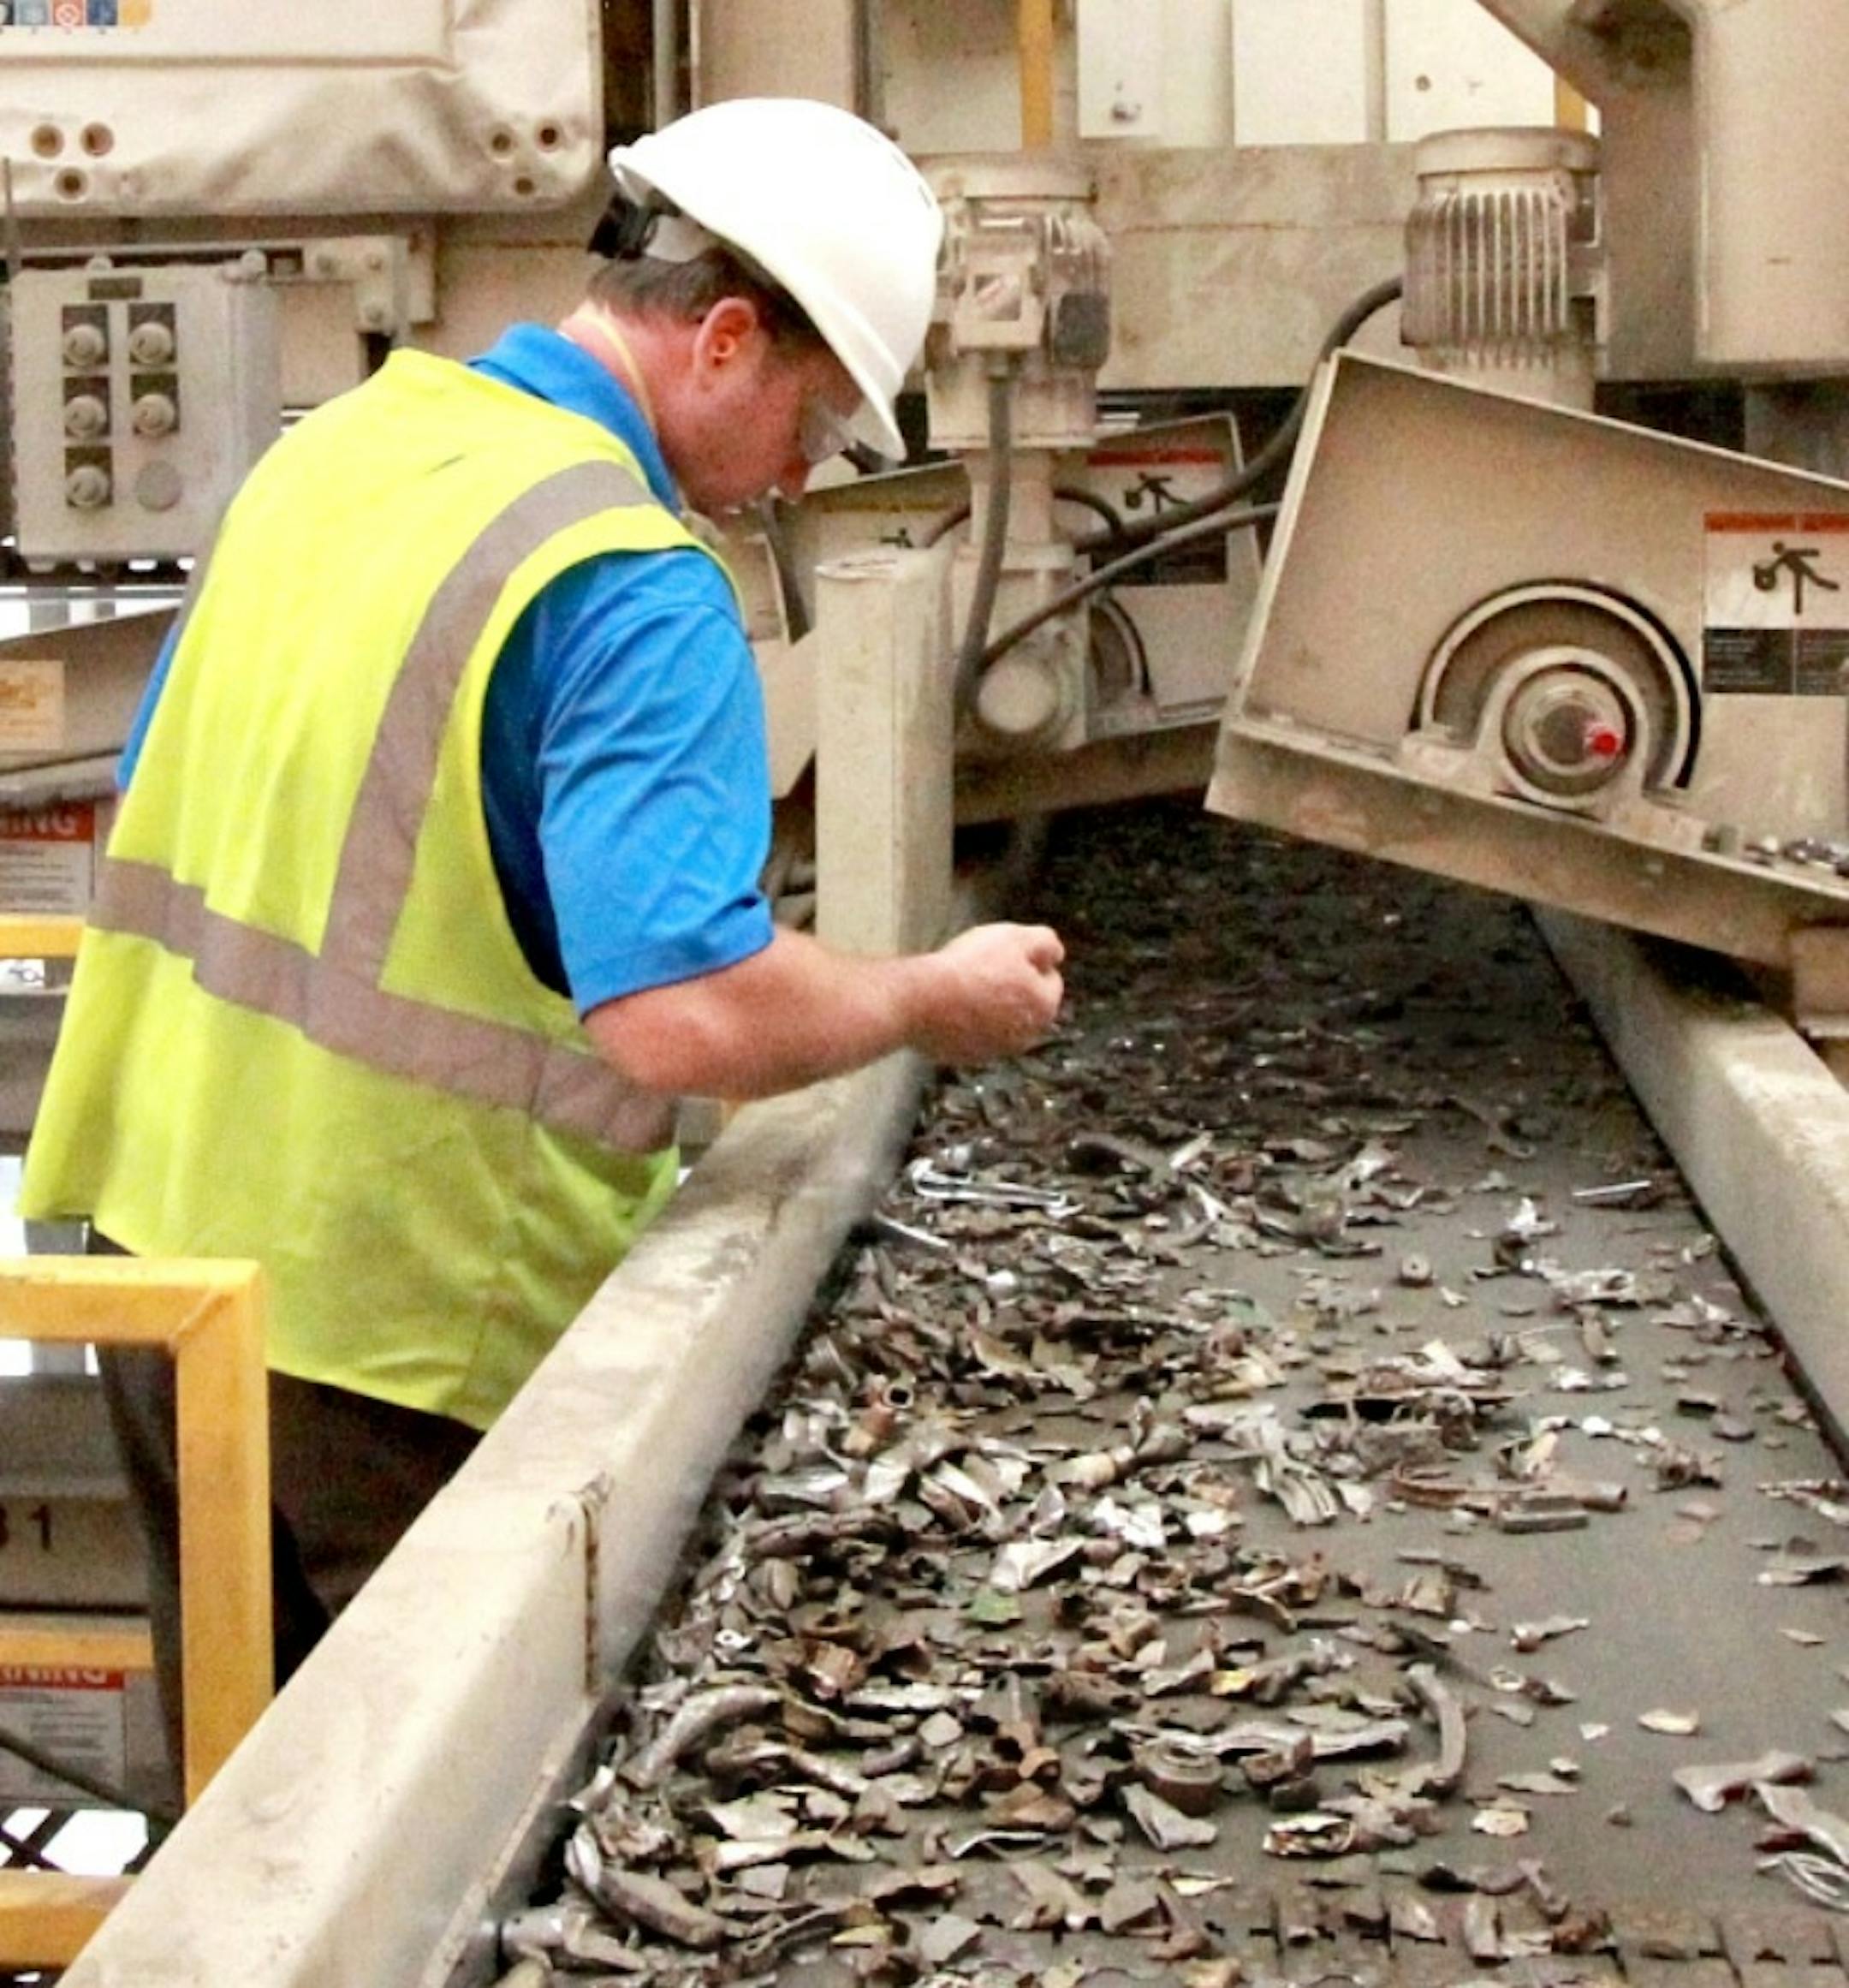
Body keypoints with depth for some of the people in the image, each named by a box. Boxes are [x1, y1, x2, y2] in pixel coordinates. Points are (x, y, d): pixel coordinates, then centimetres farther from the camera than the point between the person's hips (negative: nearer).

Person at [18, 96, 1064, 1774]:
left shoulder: (330, 448, 7)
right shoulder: (632, 583, -19)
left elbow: (167, 828, 18)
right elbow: (690, 1014, -28)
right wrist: (934, 1003, -11)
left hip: (164, 1246, 8)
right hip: (392, 1334, -8)